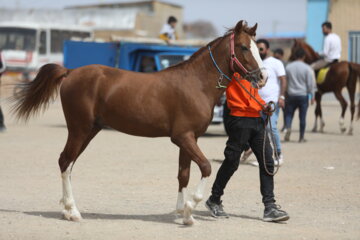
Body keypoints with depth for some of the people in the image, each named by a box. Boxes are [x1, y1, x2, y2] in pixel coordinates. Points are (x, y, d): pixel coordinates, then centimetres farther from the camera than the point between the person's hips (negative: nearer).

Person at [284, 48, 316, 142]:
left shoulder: (288, 67, 1)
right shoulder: (307, 68, -6)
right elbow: (311, 83, -7)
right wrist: (312, 95, 1)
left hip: (291, 95, 2)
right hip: (303, 95, -1)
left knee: (288, 114, 11)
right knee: (302, 117, 5)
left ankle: (288, 127, -18)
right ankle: (301, 137, 10)